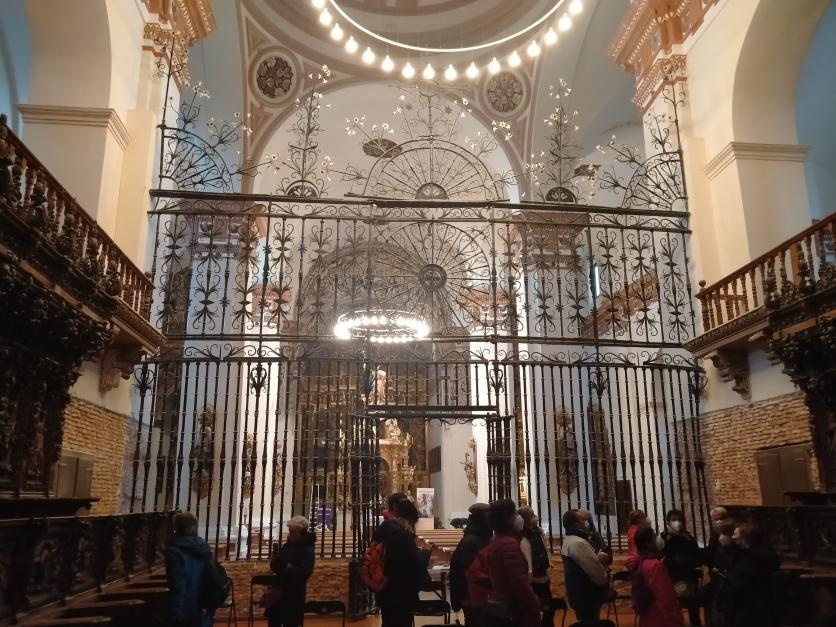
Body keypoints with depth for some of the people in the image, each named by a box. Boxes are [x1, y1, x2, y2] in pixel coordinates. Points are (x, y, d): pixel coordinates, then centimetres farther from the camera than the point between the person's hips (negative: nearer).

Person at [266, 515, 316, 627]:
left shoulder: (307, 550, -13)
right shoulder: (286, 546, 6)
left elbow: (305, 572, -24)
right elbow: (275, 568, 9)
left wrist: (291, 569, -34)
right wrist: (275, 554, -9)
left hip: (294, 595, -6)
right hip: (279, 591, 6)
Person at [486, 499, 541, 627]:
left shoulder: (494, 542, 11)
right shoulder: (510, 543, -20)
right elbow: (520, 583, -24)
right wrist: (535, 606, -15)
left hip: (497, 607, 9)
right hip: (513, 611, -9)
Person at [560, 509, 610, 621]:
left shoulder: (568, 541, 10)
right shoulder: (578, 543, -24)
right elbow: (594, 569, -22)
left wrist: (598, 557, 5)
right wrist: (606, 581, -5)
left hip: (578, 593, 10)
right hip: (586, 595, -10)